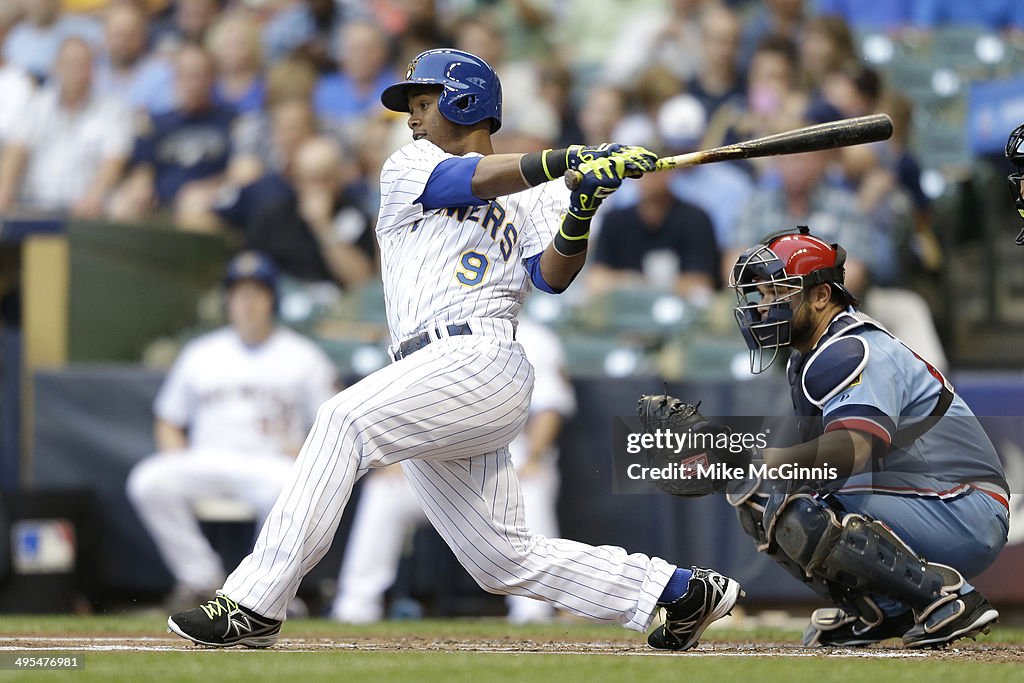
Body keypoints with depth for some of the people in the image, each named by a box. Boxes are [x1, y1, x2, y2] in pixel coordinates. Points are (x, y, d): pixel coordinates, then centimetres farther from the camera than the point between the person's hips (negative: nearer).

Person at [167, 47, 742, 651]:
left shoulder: (531, 198, 15)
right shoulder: (407, 170, 21)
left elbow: (551, 275, -2)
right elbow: (472, 179, 0)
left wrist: (581, 213, -21)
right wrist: (565, 161, -15)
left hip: (479, 358, -6)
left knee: (344, 421, -27)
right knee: (507, 560, 4)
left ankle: (255, 604, -33)